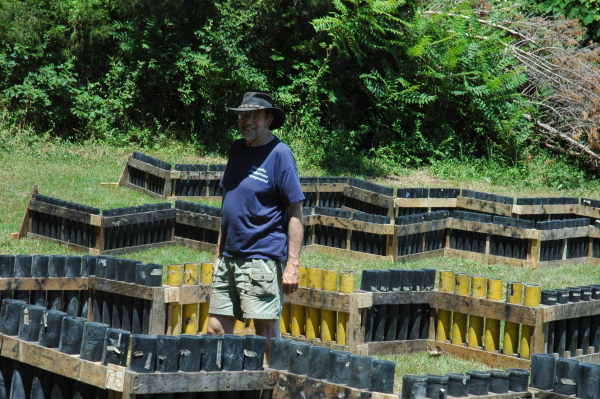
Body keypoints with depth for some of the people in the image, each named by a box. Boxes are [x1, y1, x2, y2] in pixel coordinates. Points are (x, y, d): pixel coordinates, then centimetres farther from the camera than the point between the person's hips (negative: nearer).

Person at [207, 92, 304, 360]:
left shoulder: (279, 154, -7)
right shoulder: (237, 149, 13)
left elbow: (295, 212, -10)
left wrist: (293, 265, -16)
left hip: (262, 258, -7)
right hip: (229, 255, 7)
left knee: (266, 329, -6)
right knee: (216, 328, 7)